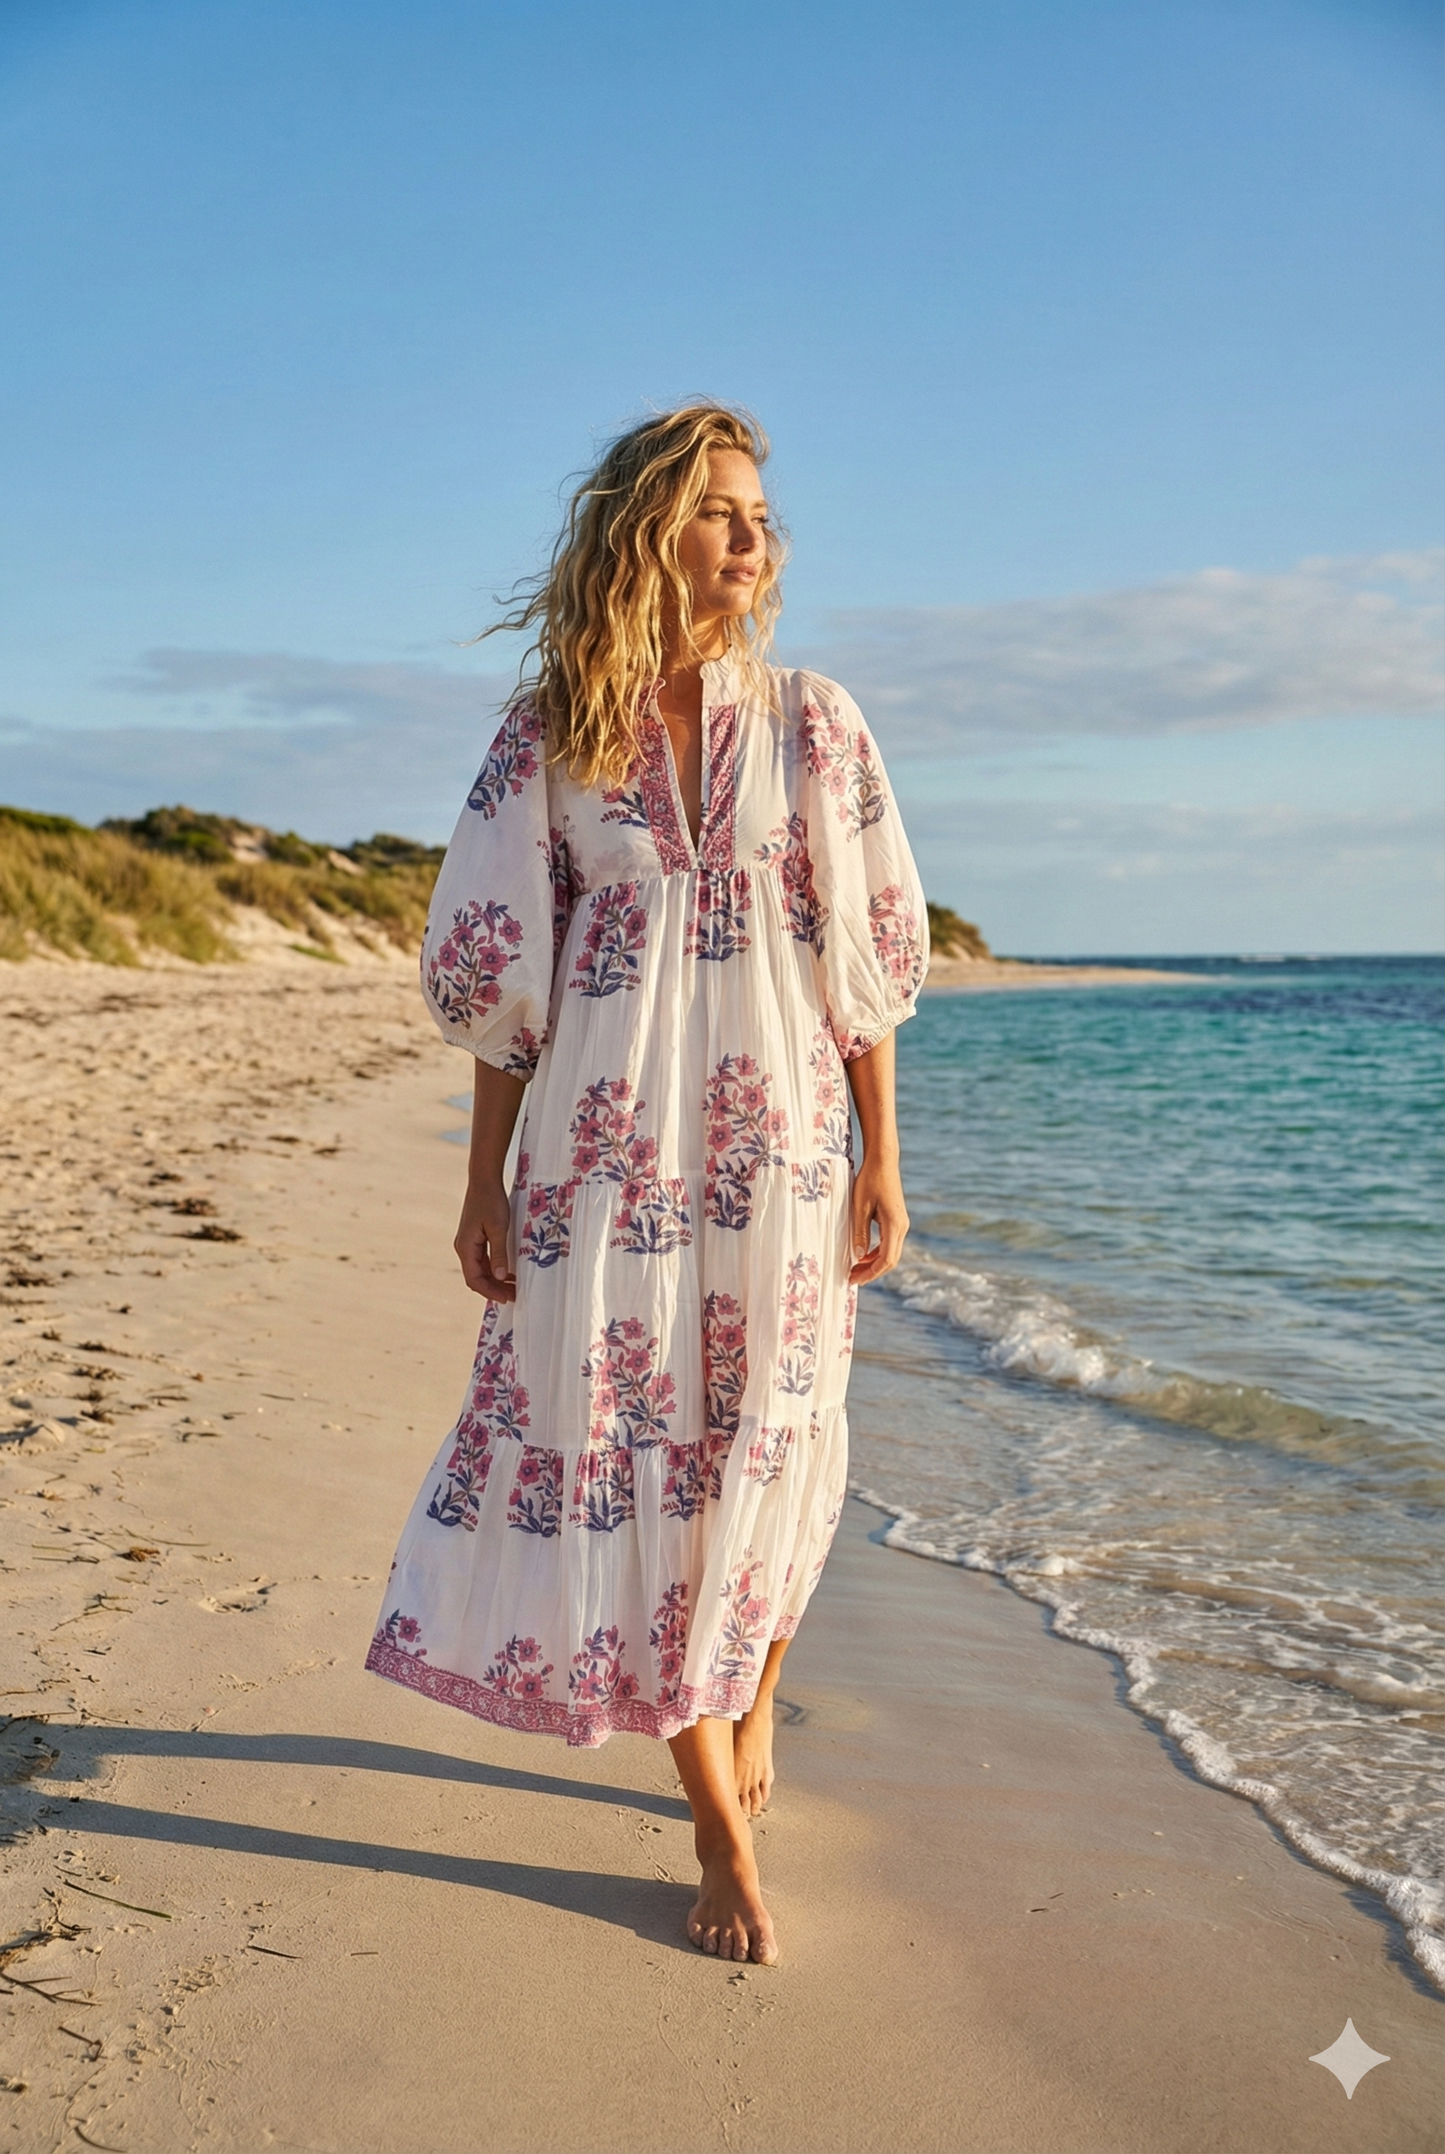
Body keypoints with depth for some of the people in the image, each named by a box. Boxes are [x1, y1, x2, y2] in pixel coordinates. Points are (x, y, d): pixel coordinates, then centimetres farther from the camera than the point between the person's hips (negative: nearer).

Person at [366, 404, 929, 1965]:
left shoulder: (811, 723, 4)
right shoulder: (550, 739, 3)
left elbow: (868, 957, 4)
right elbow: (501, 975, 4)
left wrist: (881, 1162, 1)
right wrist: (484, 1181, 2)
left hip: (778, 1146, 1)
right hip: (606, 1155, 0)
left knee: (762, 1456, 8)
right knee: (627, 1450, 1)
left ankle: (748, 1716, 37)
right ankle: (724, 1833, 16)